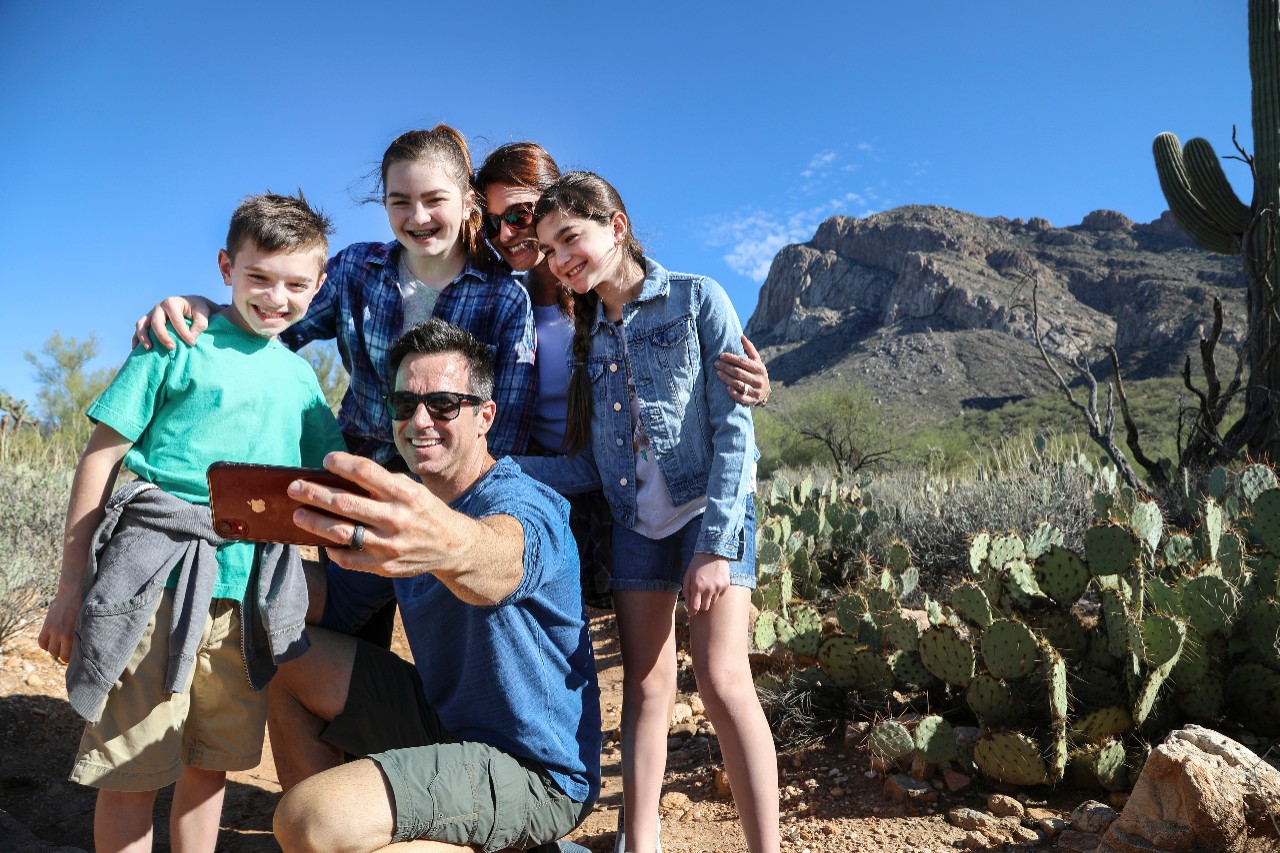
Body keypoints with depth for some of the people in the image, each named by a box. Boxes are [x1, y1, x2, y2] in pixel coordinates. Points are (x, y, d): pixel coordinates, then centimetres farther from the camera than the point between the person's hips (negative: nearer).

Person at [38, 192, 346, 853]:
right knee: (132, 772, 3)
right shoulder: (178, 342, -1)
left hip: (247, 596, 4)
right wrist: (71, 589, -3)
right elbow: (100, 458, -2)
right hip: (157, 584, -4)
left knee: (212, 766, 15)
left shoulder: (299, 376, 12)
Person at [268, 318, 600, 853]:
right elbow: (337, 602, 10)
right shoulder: (406, 504, 5)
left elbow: (502, 556, -47)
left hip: (534, 768, -8)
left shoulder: (519, 504, -22)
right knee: (288, 661, 9)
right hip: (446, 718, 9)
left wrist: (450, 545, -70)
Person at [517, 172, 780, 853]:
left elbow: (733, 428, -11)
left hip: (709, 506, -5)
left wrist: (715, 544, -18)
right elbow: (590, 466, 5)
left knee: (721, 677, -13)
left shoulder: (696, 299, -5)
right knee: (645, 681, 3)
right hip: (634, 521, 5)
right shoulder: (585, 337, 10)